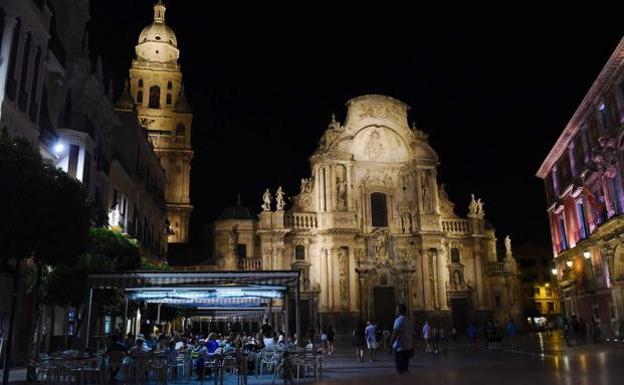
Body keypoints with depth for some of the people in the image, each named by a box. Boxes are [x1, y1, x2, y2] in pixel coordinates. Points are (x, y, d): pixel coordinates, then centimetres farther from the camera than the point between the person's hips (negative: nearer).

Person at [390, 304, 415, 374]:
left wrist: (391, 345, -14)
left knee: (400, 367, 0)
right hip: (409, 347, 7)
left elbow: (395, 334, -19)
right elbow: (412, 334, 13)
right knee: (405, 366, 14)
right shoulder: (409, 320, 11)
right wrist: (412, 347, 18)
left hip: (400, 347, -7)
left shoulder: (399, 320, -12)